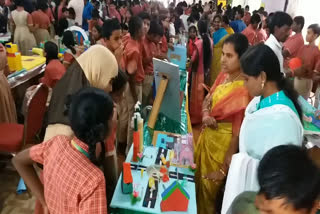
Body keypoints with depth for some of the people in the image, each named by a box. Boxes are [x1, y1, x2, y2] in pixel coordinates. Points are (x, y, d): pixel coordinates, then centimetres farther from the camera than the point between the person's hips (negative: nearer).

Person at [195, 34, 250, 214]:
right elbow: (208, 98, 11)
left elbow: (239, 130, -22)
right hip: (207, 133, 8)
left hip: (224, 139, -8)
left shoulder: (244, 88, -26)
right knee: (198, 177, 26)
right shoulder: (223, 75, -3)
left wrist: (224, 168, -16)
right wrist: (205, 115, -13)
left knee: (210, 185, 14)